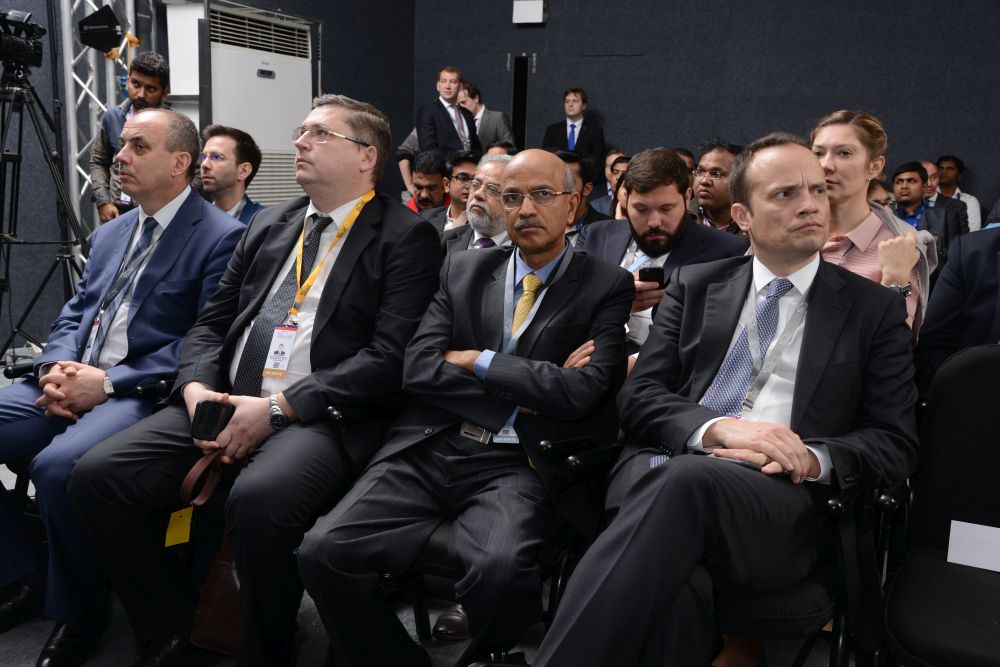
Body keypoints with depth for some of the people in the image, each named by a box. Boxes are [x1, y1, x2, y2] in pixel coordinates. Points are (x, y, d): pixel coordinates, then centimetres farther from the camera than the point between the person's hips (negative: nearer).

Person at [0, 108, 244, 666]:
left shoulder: (221, 237, -7)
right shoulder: (111, 232, 21)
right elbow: (75, 311, 20)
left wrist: (108, 382, -18)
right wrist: (58, 367, -3)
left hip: (146, 392, -8)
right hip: (73, 381, 8)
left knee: (59, 465, -33)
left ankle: (80, 613, -6)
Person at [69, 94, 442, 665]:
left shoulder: (406, 237, -1)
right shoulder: (268, 226, 20)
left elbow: (391, 356, -12)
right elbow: (211, 322, 19)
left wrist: (278, 406, -16)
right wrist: (197, 389, -3)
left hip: (324, 417, -6)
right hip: (225, 402, 7)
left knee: (258, 500, -35)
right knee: (98, 477, -11)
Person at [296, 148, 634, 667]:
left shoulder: (607, 286, 5)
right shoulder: (463, 270, 14)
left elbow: (582, 391, -10)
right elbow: (419, 367, 2)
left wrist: (477, 361, -3)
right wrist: (521, 398, -6)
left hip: (516, 465, -3)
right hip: (428, 451, 3)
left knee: (501, 568, -33)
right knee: (323, 551, -19)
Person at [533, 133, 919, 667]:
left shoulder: (875, 310, 14)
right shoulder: (695, 285, 17)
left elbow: (896, 445, 9)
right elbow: (637, 397, 8)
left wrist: (812, 458, -13)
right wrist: (717, 427, -13)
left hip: (784, 502, 0)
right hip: (664, 477, 1)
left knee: (684, 479, -37)